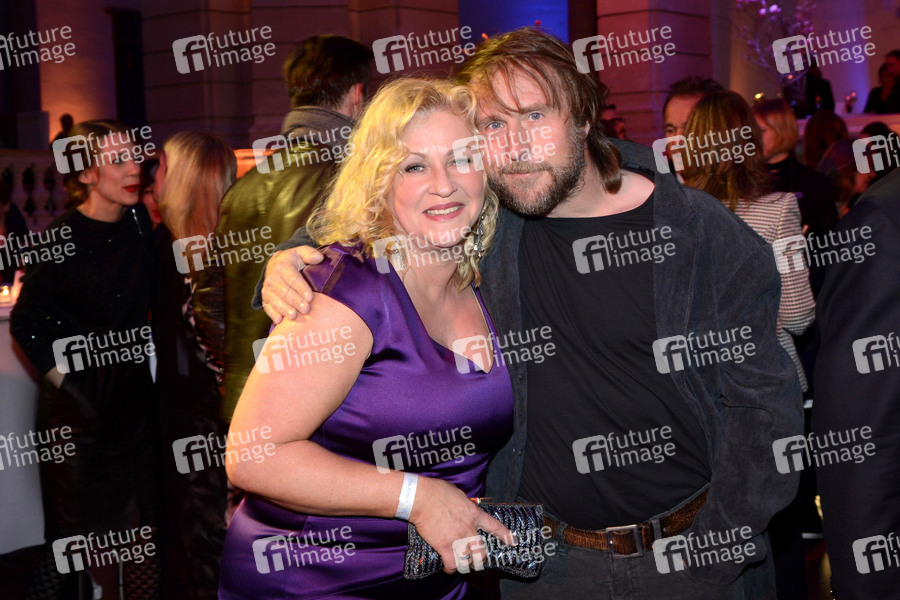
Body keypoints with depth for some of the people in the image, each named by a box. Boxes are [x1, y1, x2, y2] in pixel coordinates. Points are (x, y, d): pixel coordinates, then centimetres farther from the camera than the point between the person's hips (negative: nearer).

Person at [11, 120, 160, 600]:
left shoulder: (138, 223, 2)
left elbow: (149, 300, 11)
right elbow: (26, 323, -5)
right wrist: (63, 382, -8)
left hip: (135, 398, 5)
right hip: (79, 407, -5)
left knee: (145, 535, 6)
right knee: (76, 540, 3)